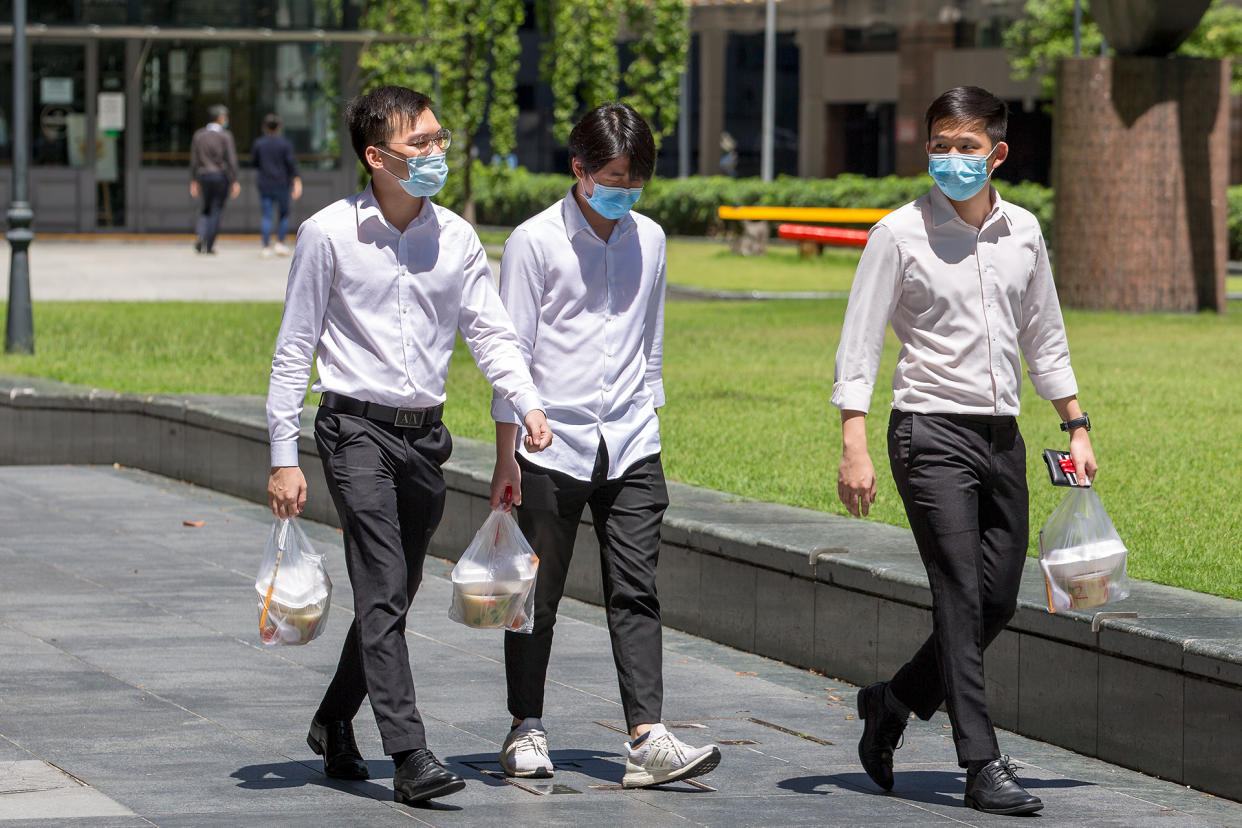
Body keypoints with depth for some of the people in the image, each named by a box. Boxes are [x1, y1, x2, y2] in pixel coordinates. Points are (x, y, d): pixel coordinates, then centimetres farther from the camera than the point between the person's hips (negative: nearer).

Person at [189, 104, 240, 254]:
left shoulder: (198, 135, 6)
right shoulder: (225, 136, -8)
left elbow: (194, 160, 7)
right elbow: (231, 160, -10)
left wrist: (194, 181, 12)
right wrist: (235, 182, -7)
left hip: (203, 175, 4)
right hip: (221, 175, -4)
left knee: (206, 209, 18)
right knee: (216, 210, 4)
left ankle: (200, 236, -5)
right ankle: (209, 245, 2)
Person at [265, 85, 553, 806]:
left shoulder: (456, 237, 6)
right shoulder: (328, 234, -5)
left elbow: (490, 332, 5)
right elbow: (294, 350, -2)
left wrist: (528, 404, -14)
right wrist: (284, 458, -6)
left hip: (426, 434, 5)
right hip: (357, 428, -5)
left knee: (394, 597, 12)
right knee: (383, 593, -14)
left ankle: (333, 724, 32)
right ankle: (410, 757, -18)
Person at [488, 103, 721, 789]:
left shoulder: (648, 239, 8)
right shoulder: (535, 241, -6)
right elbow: (512, 352, -5)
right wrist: (506, 456, -6)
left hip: (630, 445, 3)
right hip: (552, 443, -3)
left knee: (635, 590, -5)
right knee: (537, 594, 6)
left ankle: (647, 740, -10)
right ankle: (526, 729, 19)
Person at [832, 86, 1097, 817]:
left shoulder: (1023, 231, 8)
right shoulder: (901, 234, -5)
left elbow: (1045, 338, 19)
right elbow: (859, 346, -5)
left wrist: (1076, 427, 16)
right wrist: (855, 448, -13)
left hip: (1002, 435, 5)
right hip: (932, 433, -5)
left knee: (999, 601, 5)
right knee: (962, 598, -10)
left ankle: (891, 704, 26)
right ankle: (983, 766, -8)